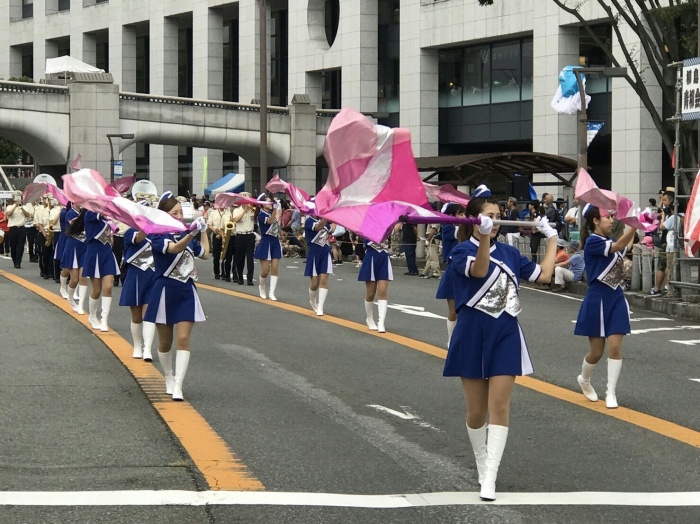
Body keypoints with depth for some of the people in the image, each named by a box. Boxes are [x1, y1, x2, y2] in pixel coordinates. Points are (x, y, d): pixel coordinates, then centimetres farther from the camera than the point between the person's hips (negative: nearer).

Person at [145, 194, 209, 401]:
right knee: (165, 342, 9)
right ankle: (169, 379, 31)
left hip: (186, 293, 4)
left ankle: (178, 386, -10)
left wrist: (203, 231, 20)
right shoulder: (157, 236, -12)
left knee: (183, 339, -8)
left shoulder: (185, 235, 5)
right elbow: (174, 248, -34)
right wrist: (192, 234, -51)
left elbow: (205, 254, 22)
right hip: (165, 292, -3)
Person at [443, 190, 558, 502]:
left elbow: (544, 275, 10)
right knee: (476, 410, 5)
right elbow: (479, 270, -29)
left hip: (505, 335, 3)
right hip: (472, 335, -3)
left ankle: (490, 478, -9)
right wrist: (483, 235, -46)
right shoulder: (462, 251, -7)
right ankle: (481, 464, 30)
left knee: (499, 406, -7)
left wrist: (552, 238, 19)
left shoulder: (509, 253, 8)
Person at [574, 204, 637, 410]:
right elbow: (618, 246, -27)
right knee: (597, 351, 5)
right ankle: (584, 379, 34)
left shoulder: (611, 240, 9)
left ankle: (611, 392, 3)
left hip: (616, 298, 6)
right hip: (597, 299, -6)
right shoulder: (592, 242, -13)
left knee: (615, 347, -3)